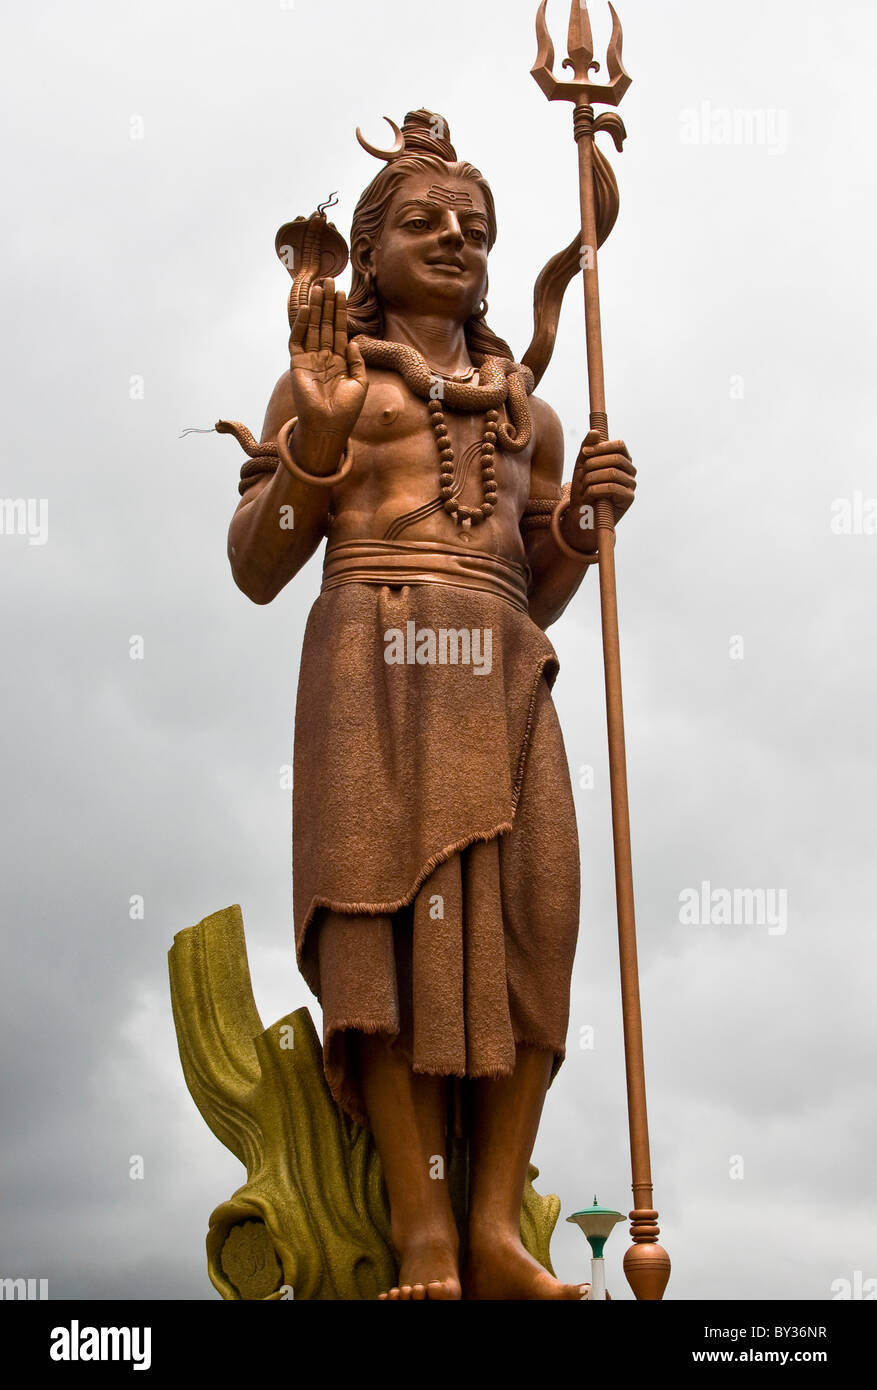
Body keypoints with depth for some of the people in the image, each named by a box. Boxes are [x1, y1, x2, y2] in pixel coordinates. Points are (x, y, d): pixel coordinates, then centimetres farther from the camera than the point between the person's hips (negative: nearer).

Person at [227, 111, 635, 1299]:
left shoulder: (526, 409, 25)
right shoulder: (325, 375, 13)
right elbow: (255, 569, 6)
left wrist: (583, 519, 6)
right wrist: (318, 435, -7)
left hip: (504, 678, 4)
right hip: (375, 665, -4)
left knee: (523, 922, -9)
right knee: (396, 913, -15)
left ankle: (497, 1226, -9)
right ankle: (423, 1230, -14)